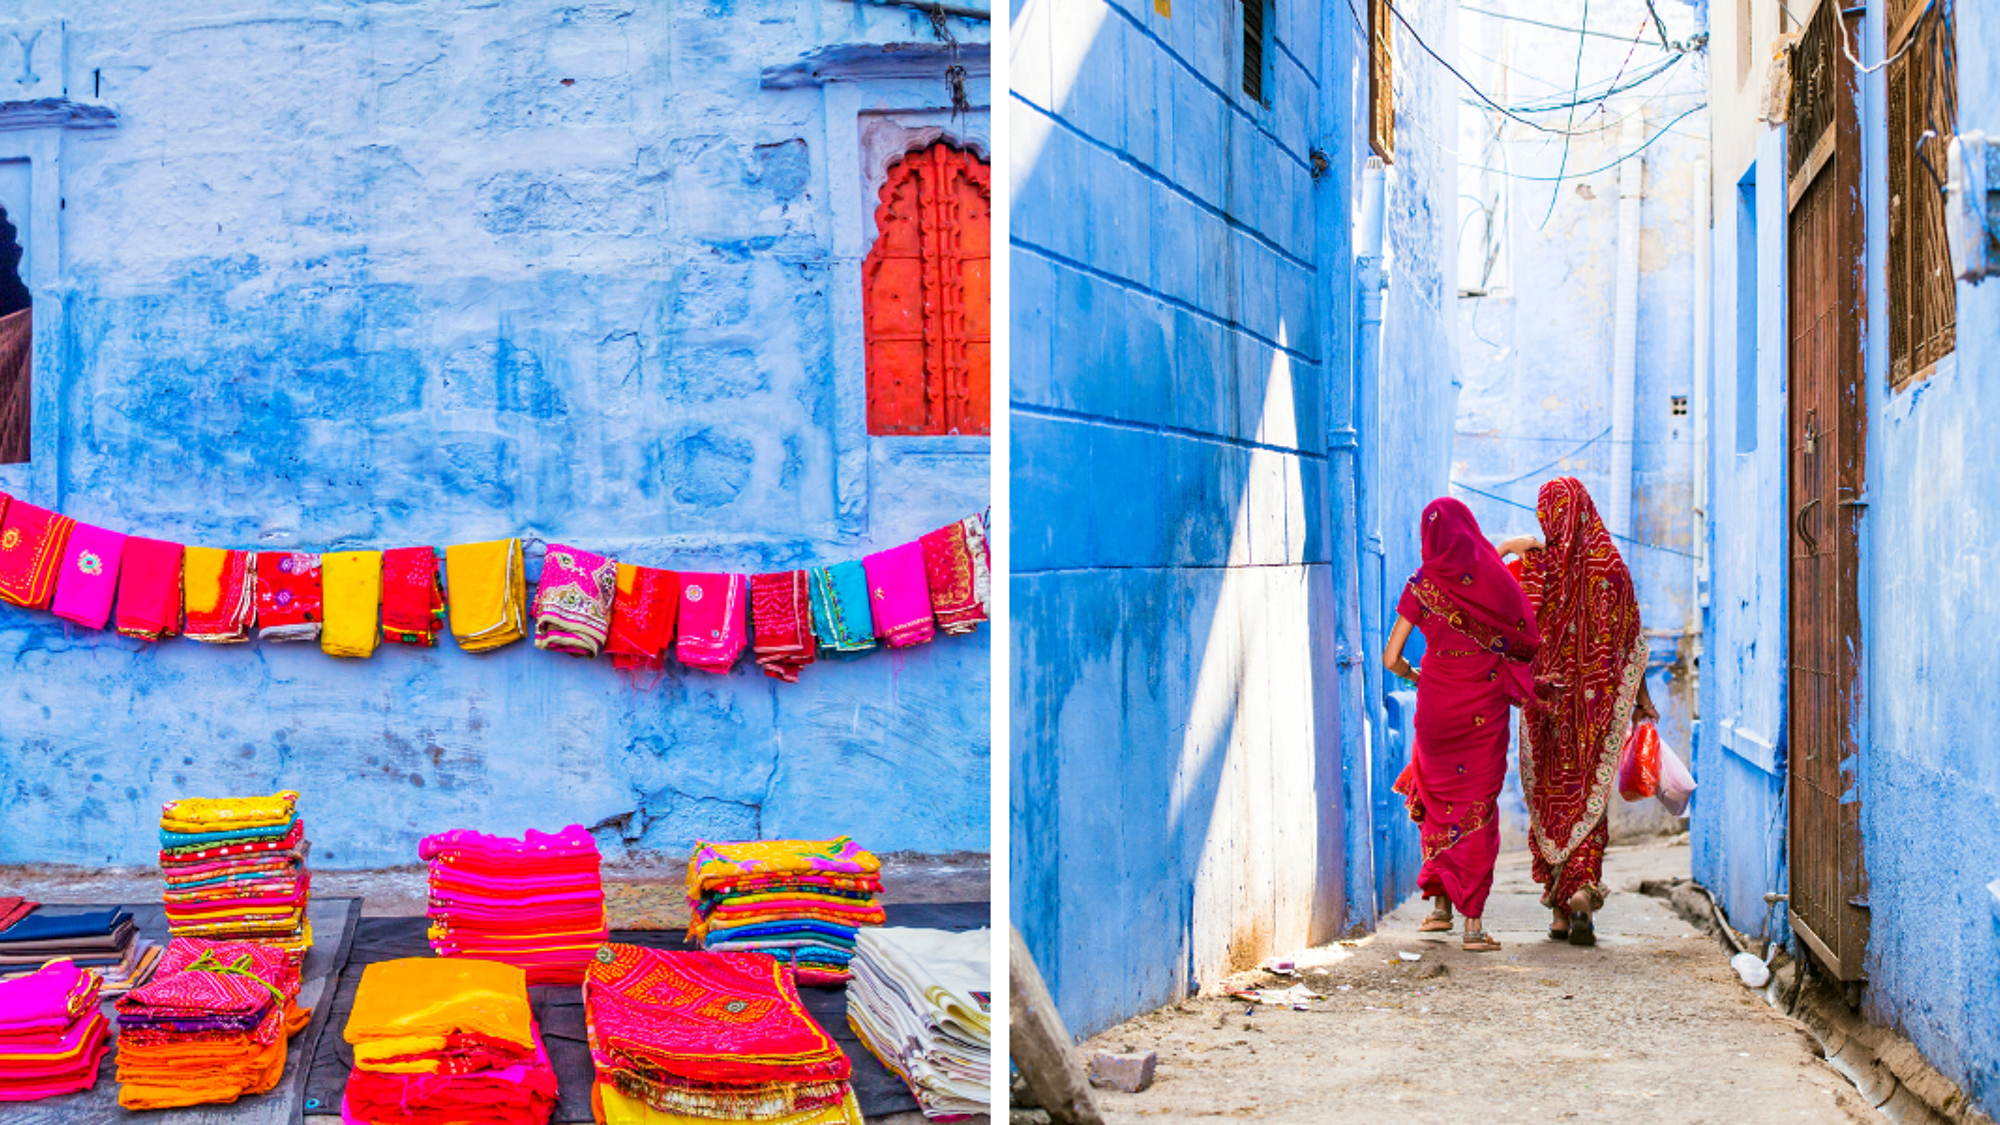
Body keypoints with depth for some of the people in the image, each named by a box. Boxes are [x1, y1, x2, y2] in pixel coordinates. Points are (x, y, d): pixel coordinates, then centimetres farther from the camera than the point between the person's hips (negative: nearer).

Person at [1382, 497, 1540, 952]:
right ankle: (1473, 922, -1)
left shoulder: (1424, 583, -5)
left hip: (1437, 702, 0)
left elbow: (1392, 658, -4)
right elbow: (1524, 639, -1)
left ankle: (1440, 903, 20)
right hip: (1485, 705, 0)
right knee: (1479, 804, 4)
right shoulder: (1494, 578, -3)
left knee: (1439, 796, 18)